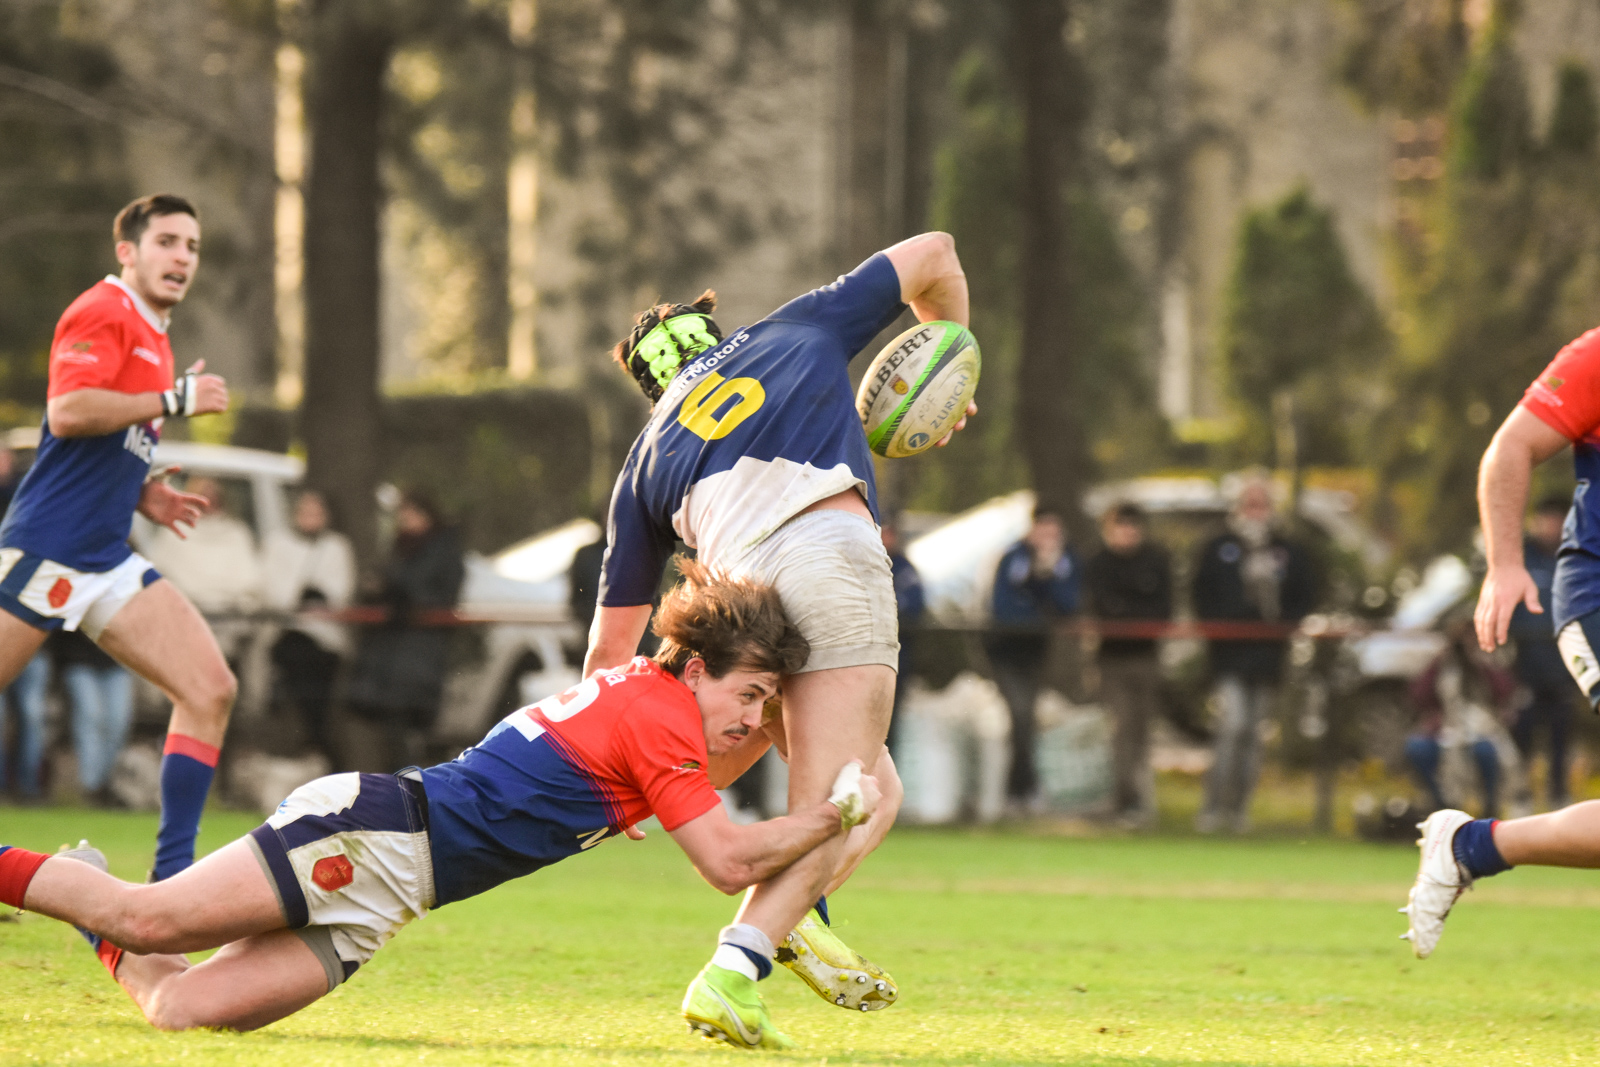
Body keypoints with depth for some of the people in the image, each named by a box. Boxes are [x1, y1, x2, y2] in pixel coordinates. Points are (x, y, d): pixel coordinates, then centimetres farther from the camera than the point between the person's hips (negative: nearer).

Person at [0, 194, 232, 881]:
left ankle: (172, 877, -7)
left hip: (106, 562, 9)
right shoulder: (104, 312, -8)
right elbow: (67, 412, -23)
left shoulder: (152, 337, 21)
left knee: (211, 690, -4)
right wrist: (175, 401, -16)